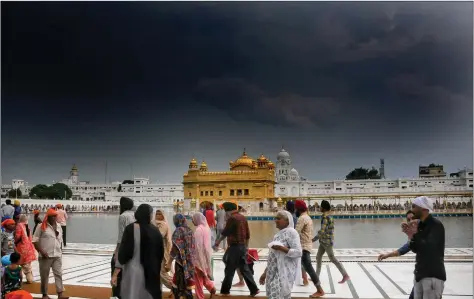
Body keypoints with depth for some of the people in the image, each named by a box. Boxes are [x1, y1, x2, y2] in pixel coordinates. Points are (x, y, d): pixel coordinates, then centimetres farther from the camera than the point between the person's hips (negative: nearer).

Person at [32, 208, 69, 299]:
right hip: (45, 256, -4)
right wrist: (42, 251, -15)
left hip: (57, 255, 4)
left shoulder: (58, 226, 10)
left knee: (58, 274, 1)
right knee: (44, 276, 7)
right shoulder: (42, 226, -7)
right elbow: (35, 240, -9)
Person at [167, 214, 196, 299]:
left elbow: (175, 248, -16)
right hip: (190, 261, 7)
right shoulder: (190, 230, 8)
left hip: (181, 261, -7)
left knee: (178, 284, 3)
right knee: (187, 282, 14)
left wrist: (169, 262, -12)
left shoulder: (178, 231, -12)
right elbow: (193, 247, 12)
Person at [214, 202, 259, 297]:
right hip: (243, 246, 8)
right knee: (244, 268, 12)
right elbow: (247, 234, 15)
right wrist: (246, 246, 23)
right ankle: (254, 289, 11)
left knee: (229, 270, 2)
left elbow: (225, 232, -10)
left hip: (235, 247, -8)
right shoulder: (243, 217, 12)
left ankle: (225, 291, 11)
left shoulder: (232, 218, -13)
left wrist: (217, 242, 1)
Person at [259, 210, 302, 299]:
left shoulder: (291, 232, -8)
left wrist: (281, 248, -21)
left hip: (284, 272, -8)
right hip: (274, 272, 8)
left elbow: (298, 252, -16)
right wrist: (265, 273, 19)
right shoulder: (278, 234, 14)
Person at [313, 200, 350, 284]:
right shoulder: (326, 216, 9)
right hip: (323, 241, 10)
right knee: (318, 257, 12)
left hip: (327, 241, -10)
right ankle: (316, 276, 19)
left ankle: (345, 275, 4)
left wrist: (313, 239, -21)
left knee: (333, 259, -2)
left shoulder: (325, 217, -20)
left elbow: (322, 231, -26)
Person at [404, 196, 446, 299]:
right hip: (420, 273, 8)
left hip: (433, 275, -8)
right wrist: (411, 235, -4)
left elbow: (430, 248, -24)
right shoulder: (420, 225, 10)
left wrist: (415, 235, -20)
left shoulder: (436, 225, -13)